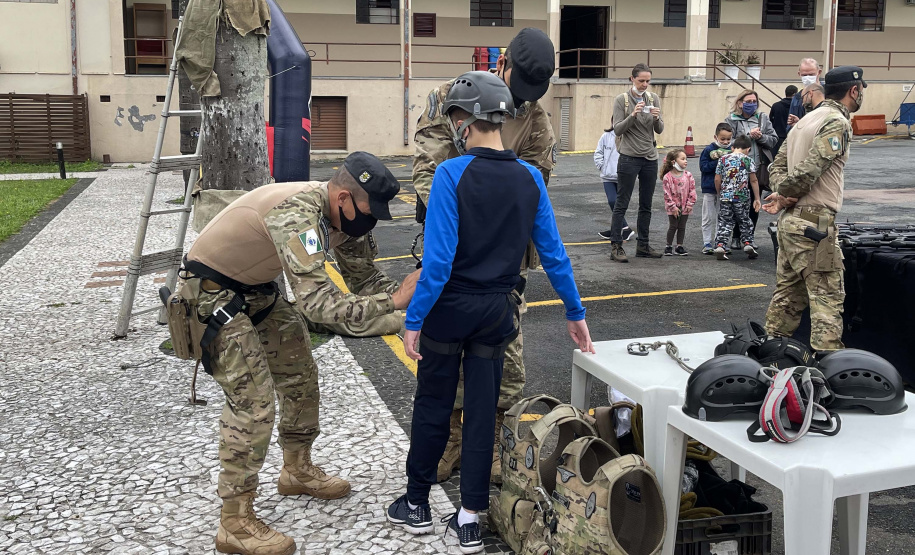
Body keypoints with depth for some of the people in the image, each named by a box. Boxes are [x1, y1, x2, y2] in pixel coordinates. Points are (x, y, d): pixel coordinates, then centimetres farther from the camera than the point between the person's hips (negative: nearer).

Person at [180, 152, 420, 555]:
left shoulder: (338, 214, -6)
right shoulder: (298, 216, -35)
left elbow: (362, 270, 4)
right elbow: (319, 302, -40)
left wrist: (405, 297, -11)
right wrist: (393, 302, -41)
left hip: (255, 288, 9)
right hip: (212, 290, -9)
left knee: (299, 375, 15)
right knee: (253, 401, -13)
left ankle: (298, 470, 36)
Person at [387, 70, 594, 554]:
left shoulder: (452, 174, -17)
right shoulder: (529, 178, -1)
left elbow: (438, 259, -20)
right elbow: (553, 253, 2)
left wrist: (414, 320, -13)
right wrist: (575, 313, 11)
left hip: (449, 306, -4)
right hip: (497, 310, 4)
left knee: (432, 405, 12)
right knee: (482, 410, 11)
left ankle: (416, 505, 28)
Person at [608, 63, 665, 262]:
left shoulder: (654, 98, 7)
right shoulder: (621, 100, -6)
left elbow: (659, 130, 4)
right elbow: (618, 130, -12)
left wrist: (657, 118, -17)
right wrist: (633, 115, -25)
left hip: (650, 158, 5)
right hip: (629, 157, -5)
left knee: (646, 205, 10)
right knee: (621, 204, -3)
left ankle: (643, 245, 18)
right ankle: (615, 247, 0)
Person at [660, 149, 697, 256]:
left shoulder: (688, 175, -1)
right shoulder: (667, 177, -12)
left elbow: (692, 190, 0)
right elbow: (667, 194, -12)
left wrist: (690, 204, -5)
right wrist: (673, 206, -14)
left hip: (685, 207, 3)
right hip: (673, 208, -3)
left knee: (682, 227, 9)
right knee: (673, 226, 2)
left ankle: (679, 247, 17)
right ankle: (669, 246, 14)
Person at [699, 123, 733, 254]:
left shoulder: (731, 150, 3)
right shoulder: (708, 150, -6)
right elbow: (703, 167, -12)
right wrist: (718, 162, -20)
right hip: (709, 188, -3)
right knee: (709, 218, 2)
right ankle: (707, 243, 7)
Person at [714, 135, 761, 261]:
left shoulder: (723, 159, 4)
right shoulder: (748, 160, -1)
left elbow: (717, 179, 3)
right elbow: (753, 181, 0)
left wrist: (720, 193, 18)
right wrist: (757, 198, 6)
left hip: (725, 197, 1)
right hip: (742, 197, -1)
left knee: (725, 222, 5)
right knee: (745, 222, 15)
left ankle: (720, 245, -9)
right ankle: (747, 243, 7)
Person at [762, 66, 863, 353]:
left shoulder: (806, 120, 18)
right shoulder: (837, 123, -12)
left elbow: (779, 164, 18)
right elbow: (809, 169, -22)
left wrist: (782, 194, 1)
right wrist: (785, 195, -7)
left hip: (790, 220, 9)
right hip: (814, 222, -9)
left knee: (788, 290, 16)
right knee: (827, 296, -6)